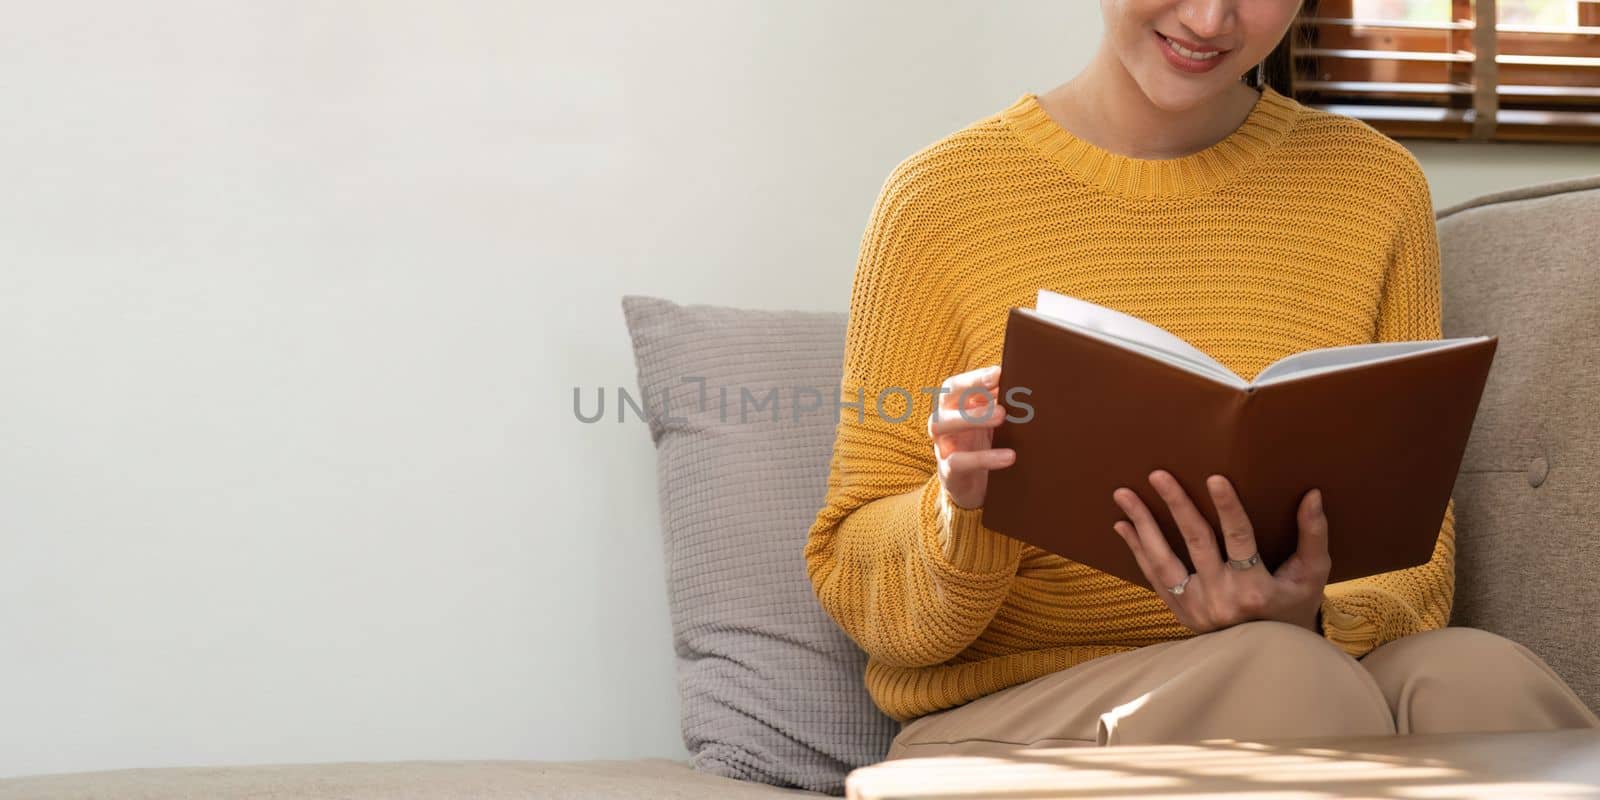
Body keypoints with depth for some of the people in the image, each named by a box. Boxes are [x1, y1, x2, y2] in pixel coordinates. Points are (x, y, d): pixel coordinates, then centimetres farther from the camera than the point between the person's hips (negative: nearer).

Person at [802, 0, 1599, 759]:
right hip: (1006, 713, -2)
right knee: (1287, 682, -33)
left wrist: (1310, 621, -19)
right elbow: (850, 577, 1)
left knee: (1480, 678, -31)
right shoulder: (939, 196, -1)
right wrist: (964, 517, -22)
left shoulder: (1375, 185, 7)